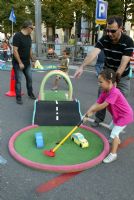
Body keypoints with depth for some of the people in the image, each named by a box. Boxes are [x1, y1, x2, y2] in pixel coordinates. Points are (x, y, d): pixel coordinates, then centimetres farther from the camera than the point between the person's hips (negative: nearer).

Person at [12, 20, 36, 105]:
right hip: (18, 63, -7)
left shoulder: (29, 36, 8)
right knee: (18, 81, 0)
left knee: (29, 79, 14)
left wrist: (33, 60, 13)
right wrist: (20, 63, -22)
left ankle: (30, 93, 32)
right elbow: (15, 51, -20)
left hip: (27, 63, 7)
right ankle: (18, 97, 11)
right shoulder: (17, 36, -16)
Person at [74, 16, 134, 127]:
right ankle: (99, 119, 21)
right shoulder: (104, 39, -15)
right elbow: (93, 53, -30)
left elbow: (123, 64, -29)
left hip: (122, 76, -3)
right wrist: (82, 67, -45)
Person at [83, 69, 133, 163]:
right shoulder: (104, 92, -6)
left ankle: (113, 154, 3)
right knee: (112, 127, 27)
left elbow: (103, 105, -35)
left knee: (114, 133, -12)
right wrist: (87, 115, -21)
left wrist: (91, 111, -25)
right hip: (117, 115, 10)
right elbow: (96, 104, -11)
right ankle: (117, 141, 55)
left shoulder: (114, 92, -34)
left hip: (125, 116, -10)